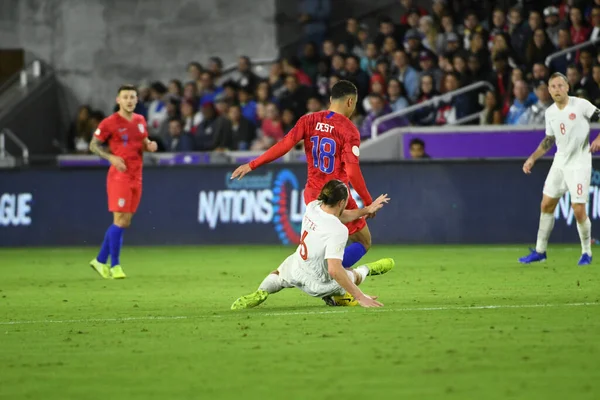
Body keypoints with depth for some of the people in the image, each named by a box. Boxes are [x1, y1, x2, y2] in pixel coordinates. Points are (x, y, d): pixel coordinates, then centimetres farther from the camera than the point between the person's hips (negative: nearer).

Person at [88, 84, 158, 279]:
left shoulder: (140, 120, 11)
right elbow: (93, 145, -1)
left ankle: (100, 260, 18)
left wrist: (150, 145, 1)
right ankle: (114, 266, -2)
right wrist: (111, 157, -16)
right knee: (120, 220, -10)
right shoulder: (110, 123, -7)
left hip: (136, 177, 7)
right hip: (119, 175, -7)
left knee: (125, 222, 8)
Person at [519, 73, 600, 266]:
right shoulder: (550, 112, 6)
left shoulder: (581, 105, -12)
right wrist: (532, 158, 13)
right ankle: (540, 250, 18)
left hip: (579, 164, -6)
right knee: (546, 205, 7)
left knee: (579, 210, -10)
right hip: (560, 163, 6)